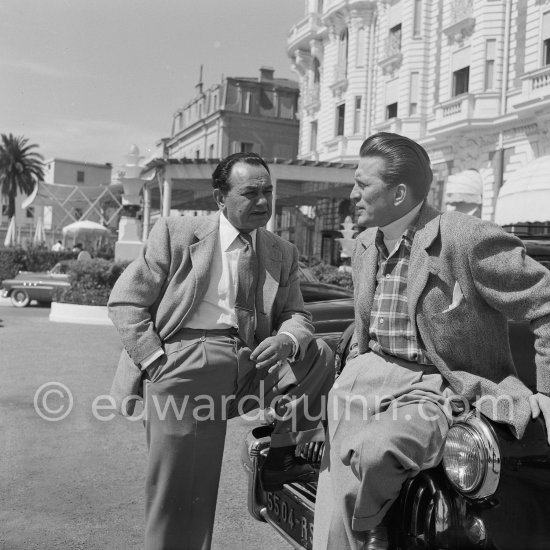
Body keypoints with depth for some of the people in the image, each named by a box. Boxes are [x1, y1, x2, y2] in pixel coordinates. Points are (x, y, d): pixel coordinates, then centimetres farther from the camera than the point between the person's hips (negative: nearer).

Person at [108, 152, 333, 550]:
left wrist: (286, 339, -13)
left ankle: (280, 457, 8)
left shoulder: (283, 254, 12)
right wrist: (157, 362, -11)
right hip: (186, 360, -4)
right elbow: (125, 301, 1)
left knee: (320, 354, -7)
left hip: (252, 362, 5)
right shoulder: (176, 233, 1)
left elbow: (296, 315, 13)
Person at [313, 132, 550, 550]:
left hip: (442, 390, -6)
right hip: (375, 376, 6)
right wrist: (353, 375, 15)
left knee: (372, 452, -30)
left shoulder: (468, 238, -16)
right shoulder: (365, 246, 11)